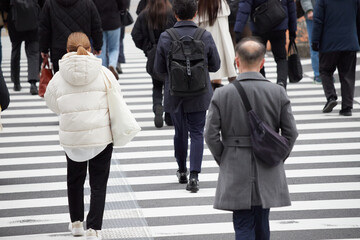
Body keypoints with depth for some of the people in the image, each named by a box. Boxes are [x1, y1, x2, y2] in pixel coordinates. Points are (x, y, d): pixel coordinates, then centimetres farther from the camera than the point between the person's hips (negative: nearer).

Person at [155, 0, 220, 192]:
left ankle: (182, 171, 32)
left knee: (180, 132, 17)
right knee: (197, 133, 5)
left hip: (174, 95, 1)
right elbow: (215, 66, -2)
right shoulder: (205, 37, -11)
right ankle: (194, 175, -8)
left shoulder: (165, 38, -11)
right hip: (199, 95, -1)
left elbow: (159, 68, -5)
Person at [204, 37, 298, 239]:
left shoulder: (222, 95, -9)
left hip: (236, 173, -2)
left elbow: (211, 136, -7)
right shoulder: (278, 93, -6)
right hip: (268, 174, 2)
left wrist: (223, 160, 8)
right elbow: (291, 133, -3)